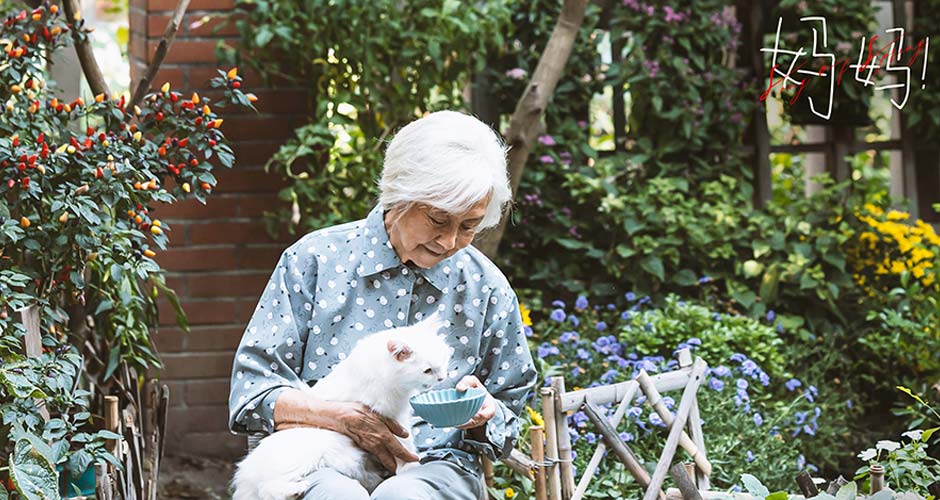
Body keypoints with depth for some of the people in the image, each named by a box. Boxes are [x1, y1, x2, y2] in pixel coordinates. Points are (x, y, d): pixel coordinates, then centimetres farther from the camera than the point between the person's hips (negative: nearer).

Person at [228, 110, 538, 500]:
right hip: (322, 465, -1)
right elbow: (252, 392, 0)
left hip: (435, 468, 1)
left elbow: (507, 420, 20)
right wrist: (344, 418, -15)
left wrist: (483, 414, -4)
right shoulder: (314, 259, 3)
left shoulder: (486, 289, 9)